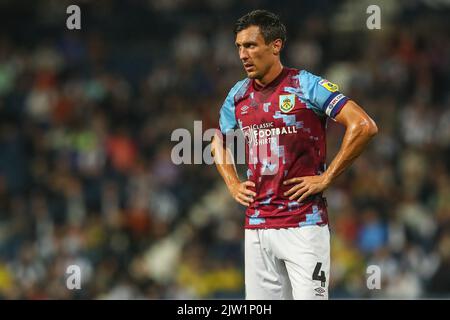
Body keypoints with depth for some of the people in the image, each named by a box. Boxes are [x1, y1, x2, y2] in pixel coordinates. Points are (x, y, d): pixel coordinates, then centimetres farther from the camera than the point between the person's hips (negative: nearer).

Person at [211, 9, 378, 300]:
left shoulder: (307, 86, -6)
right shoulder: (239, 95, 12)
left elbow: (364, 126, -14)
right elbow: (219, 142, 31)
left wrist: (326, 178, -13)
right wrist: (233, 184, 14)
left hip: (304, 224, -6)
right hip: (256, 226, 6)